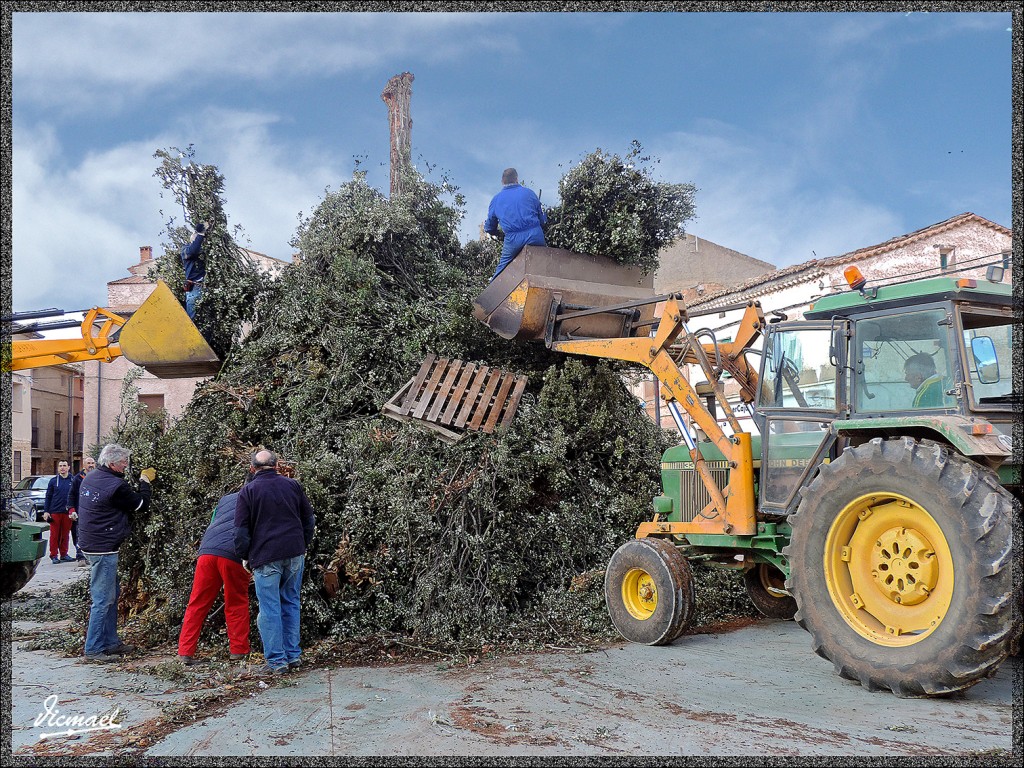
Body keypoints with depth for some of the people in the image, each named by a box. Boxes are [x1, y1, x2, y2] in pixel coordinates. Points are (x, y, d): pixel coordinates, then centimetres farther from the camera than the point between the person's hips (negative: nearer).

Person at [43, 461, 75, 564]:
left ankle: (64, 554, 15)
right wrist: (46, 511, -2)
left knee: (65, 534, 7)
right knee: (54, 534, 1)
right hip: (55, 512, -1)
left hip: (67, 512, 1)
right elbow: (48, 497, 5)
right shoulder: (53, 481, 3)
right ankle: (54, 555, 7)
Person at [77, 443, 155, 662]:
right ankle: (93, 649, 2)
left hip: (91, 544, 10)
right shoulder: (115, 486, -19)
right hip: (104, 549, -10)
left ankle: (111, 642, 24)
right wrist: (145, 482, 8)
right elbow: (141, 504, -6)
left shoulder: (89, 478, 8)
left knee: (112, 594, 18)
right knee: (103, 599, -3)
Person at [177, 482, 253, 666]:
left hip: (207, 552, 4)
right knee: (237, 605, 12)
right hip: (233, 555, -3)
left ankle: (185, 652, 9)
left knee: (197, 604, 10)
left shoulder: (225, 499, 30)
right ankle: (239, 651, 16)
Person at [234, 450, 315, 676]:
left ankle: (276, 661, 2)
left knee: (269, 608, 1)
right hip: (295, 554, 4)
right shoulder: (292, 485, 9)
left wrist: (245, 557, 7)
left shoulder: (248, 491, -2)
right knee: (291, 603, 14)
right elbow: (309, 519, 13)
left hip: (266, 556, -4)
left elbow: (241, 530, -3)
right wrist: (303, 545, 23)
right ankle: (293, 656, 17)